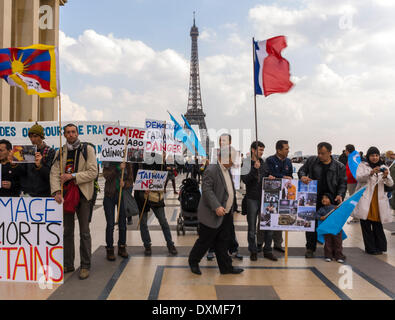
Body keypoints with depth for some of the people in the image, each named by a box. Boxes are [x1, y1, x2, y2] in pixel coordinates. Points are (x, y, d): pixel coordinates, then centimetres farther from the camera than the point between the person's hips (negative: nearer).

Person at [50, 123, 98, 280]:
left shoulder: (87, 149, -1)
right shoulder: (60, 152, 10)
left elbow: (93, 172, -9)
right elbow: (54, 173, 2)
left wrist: (72, 176, -15)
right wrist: (56, 191, -14)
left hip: (82, 193, -4)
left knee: (84, 232, 0)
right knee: (67, 231, 11)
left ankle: (85, 266, 9)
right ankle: (68, 264, 22)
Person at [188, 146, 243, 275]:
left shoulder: (227, 171, 11)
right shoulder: (211, 170, -18)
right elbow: (207, 190, -24)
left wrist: (232, 208, 17)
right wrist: (216, 207, -30)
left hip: (226, 215, 8)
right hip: (212, 215, -8)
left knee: (223, 243, 15)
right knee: (205, 241, 6)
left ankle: (226, 267, 25)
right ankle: (193, 262, 26)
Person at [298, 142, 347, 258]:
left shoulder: (339, 167, 4)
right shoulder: (311, 160, 4)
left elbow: (343, 183, 6)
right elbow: (301, 170, 12)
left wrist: (340, 194, -11)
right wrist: (302, 176, -11)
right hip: (313, 199, 0)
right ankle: (310, 249, 17)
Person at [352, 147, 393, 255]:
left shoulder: (383, 168, 13)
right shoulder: (362, 165, 5)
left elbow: (390, 184, 1)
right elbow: (358, 178, -12)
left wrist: (386, 176, -21)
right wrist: (371, 173, -28)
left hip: (378, 200, 2)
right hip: (365, 199, -2)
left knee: (377, 224, 2)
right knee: (366, 225, 0)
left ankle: (379, 247, 15)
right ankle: (370, 248, 9)